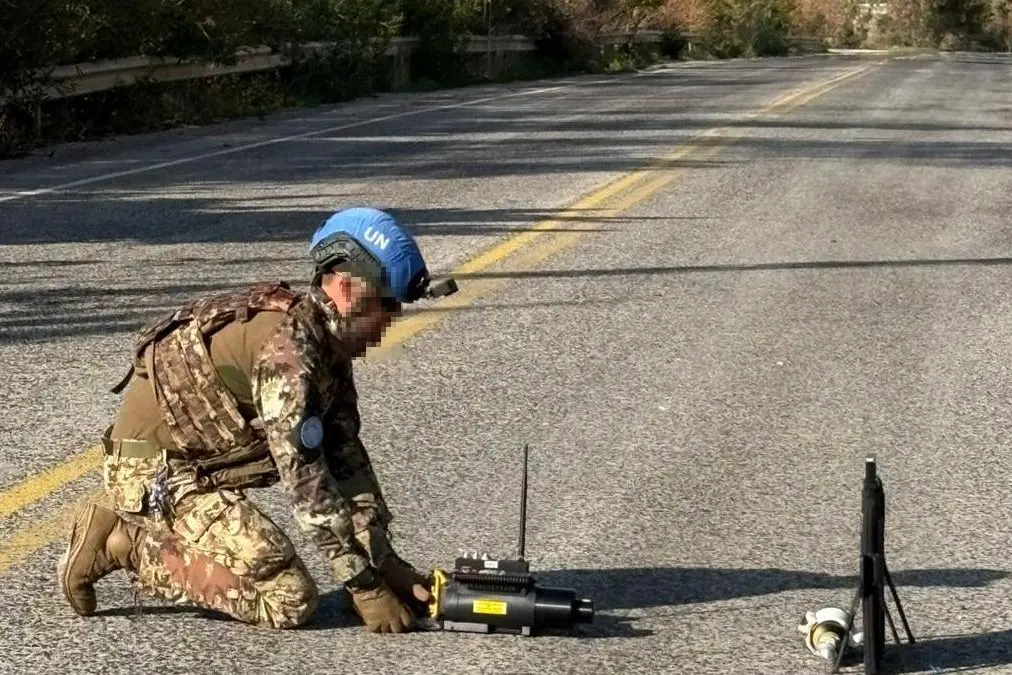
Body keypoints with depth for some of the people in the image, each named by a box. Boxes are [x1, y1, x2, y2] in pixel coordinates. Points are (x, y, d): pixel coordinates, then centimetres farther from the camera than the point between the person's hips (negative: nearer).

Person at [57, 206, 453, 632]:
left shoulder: (328, 342, 5)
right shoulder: (288, 346, -25)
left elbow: (346, 457, 6)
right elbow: (306, 481, -26)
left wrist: (387, 564, 1)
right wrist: (365, 587, -21)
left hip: (190, 464, 10)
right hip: (154, 471, -10)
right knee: (290, 600, -14)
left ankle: (124, 526, 17)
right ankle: (124, 546, -7)